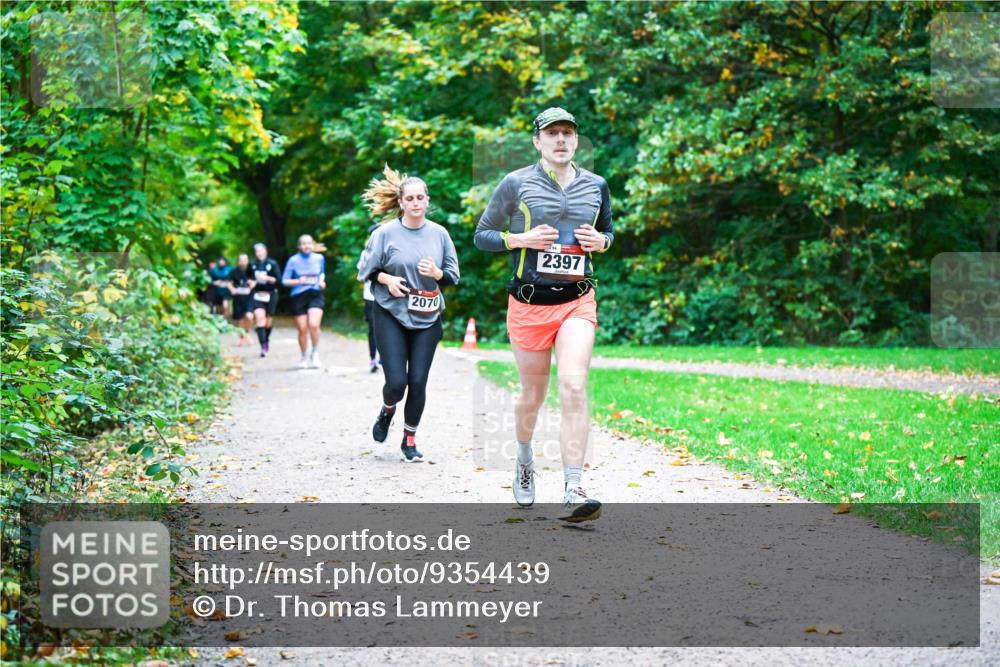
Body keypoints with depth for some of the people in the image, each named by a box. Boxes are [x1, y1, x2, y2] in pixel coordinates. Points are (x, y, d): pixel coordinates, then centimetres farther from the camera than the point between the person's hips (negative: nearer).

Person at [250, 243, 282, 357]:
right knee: (259, 318, -16)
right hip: (258, 295, 1)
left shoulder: (272, 264, -5)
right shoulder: (252, 265, 3)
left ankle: (267, 340, 39)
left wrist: (267, 278, -22)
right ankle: (263, 346, -19)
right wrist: (252, 282, 0)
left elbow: (279, 279, -8)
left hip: (270, 294, -1)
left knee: (268, 320, 10)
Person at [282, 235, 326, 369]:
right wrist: (298, 281, -16)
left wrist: (322, 281, 4)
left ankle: (315, 353, 1)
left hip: (315, 295, 0)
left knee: (314, 325, -20)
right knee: (302, 329, 2)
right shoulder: (293, 260, -2)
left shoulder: (319, 258, 6)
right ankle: (304, 357, 23)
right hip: (299, 297, 0)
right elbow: (284, 280, 1)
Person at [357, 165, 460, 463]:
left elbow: (453, 275, 9)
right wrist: (386, 278, -15)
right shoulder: (385, 232, -4)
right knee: (397, 381, -9)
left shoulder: (439, 233, 4)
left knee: (418, 382, -1)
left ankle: (410, 441, 16)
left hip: (427, 318, 2)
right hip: (391, 315, -2)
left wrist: (437, 273, -12)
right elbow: (365, 270, 3)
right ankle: (387, 410, 27)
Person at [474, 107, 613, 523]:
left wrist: (601, 241, 1)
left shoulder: (595, 186, 9)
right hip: (529, 302, -1)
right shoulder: (516, 184, -1)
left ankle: (573, 493, -19)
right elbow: (482, 235, 4)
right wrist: (522, 239, -13)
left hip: (577, 301, 1)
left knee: (574, 388, -16)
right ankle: (524, 460, 41)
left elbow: (607, 231, 25)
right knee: (533, 394, 9)